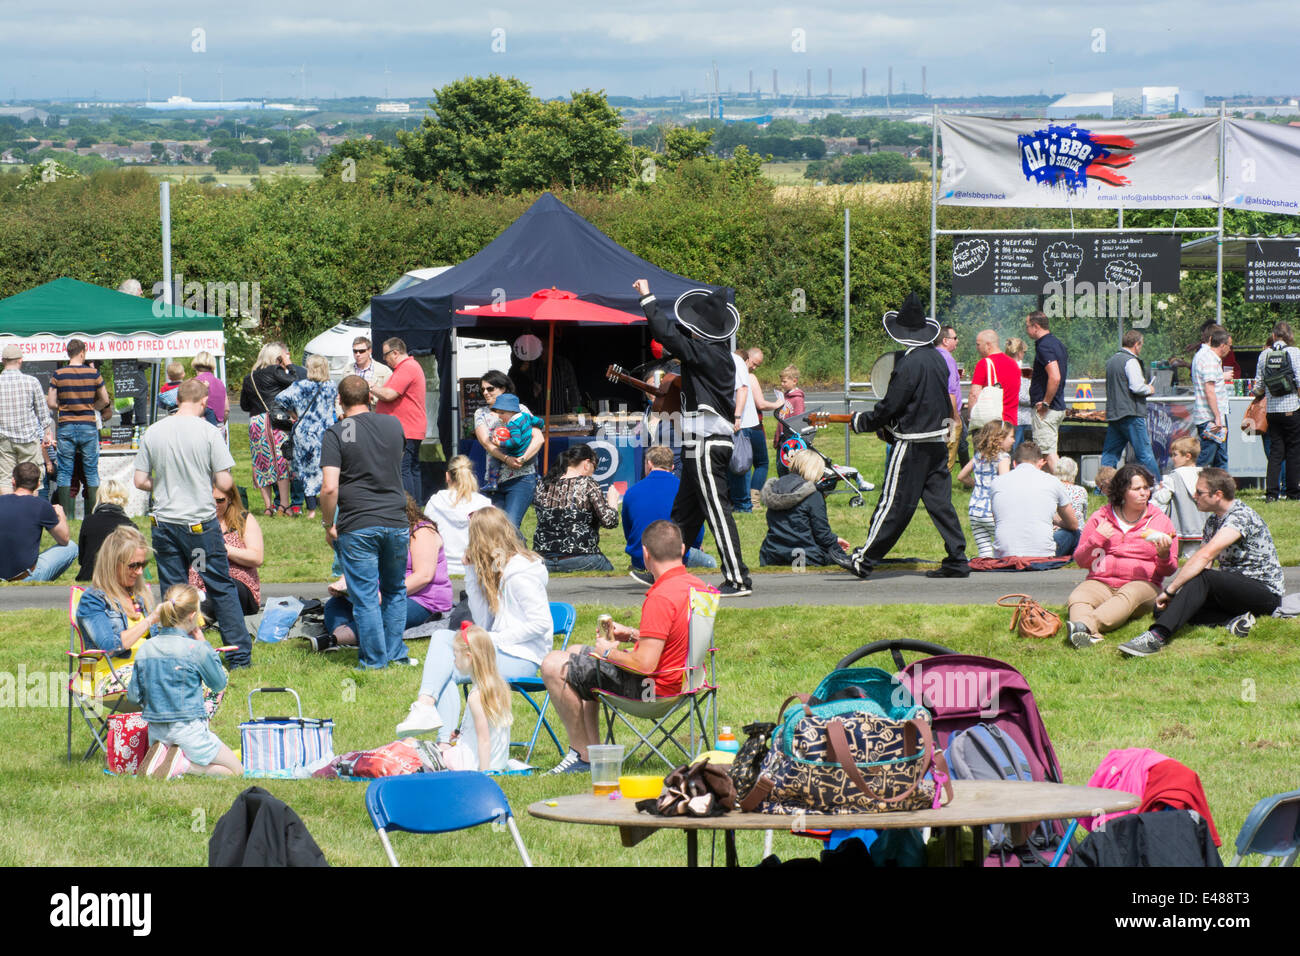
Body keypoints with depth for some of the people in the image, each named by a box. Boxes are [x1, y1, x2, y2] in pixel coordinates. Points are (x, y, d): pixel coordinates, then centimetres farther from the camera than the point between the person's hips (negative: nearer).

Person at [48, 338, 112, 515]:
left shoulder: (58, 375, -4)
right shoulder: (93, 373, -3)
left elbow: (51, 403, -3)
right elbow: (105, 401, 4)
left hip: (66, 427, 0)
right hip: (88, 426, 0)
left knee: (64, 472, 5)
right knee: (91, 471, 8)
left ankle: (64, 512, 2)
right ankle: (94, 512, 7)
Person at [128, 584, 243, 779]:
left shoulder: (145, 650, 0)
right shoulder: (196, 649, -15)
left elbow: (133, 696, 4)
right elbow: (219, 683, 1)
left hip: (156, 734, 6)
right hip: (188, 731, -6)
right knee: (236, 770, 10)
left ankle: (160, 754, 0)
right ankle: (183, 764, -13)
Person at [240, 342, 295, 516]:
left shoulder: (248, 378, 13)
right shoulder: (274, 371, -5)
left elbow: (244, 405, 20)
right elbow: (296, 383, -6)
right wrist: (288, 365, 4)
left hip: (255, 422, 5)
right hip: (274, 421, -5)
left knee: (261, 464, 7)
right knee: (282, 461, -3)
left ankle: (268, 505, 6)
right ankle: (284, 504, -7)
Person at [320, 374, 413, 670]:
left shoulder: (336, 433, -6)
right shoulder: (393, 426, 8)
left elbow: (329, 487, -14)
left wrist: (329, 525, -3)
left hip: (357, 526, -4)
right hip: (396, 522, 4)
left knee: (365, 596, 3)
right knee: (395, 591, 19)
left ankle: (374, 660, 7)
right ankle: (396, 653, 21)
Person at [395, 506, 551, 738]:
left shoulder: (520, 575, -12)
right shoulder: (495, 569, 17)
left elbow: (541, 623, -17)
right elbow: (483, 623, 11)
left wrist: (494, 639, -16)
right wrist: (472, 572, 9)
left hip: (522, 659, -8)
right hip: (500, 650, 8)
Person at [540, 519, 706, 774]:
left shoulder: (660, 598, -28)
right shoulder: (696, 586, 1)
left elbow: (645, 665, -30)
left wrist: (609, 652, -12)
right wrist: (633, 634, 12)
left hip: (653, 687, -10)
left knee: (554, 666, -5)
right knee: (576, 653, 26)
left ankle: (584, 755, 3)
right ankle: (593, 750, 22)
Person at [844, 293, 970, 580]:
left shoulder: (908, 363, -17)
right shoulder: (937, 357, 8)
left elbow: (890, 406, -16)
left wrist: (862, 421, 0)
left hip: (913, 445, -8)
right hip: (939, 440, 8)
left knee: (894, 503, -5)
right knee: (939, 501, 10)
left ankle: (864, 560, 0)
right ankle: (957, 561, 8)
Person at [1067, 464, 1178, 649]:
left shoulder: (1161, 521, 14)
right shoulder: (1101, 517, 15)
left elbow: (1169, 570, 13)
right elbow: (1080, 561, 15)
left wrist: (1164, 555, -10)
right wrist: (1096, 539, -2)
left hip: (1142, 584, -1)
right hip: (1101, 583, 1)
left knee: (1129, 595, -38)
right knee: (1078, 597, -32)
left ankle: (1087, 624, -64)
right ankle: (1088, 634, -63)